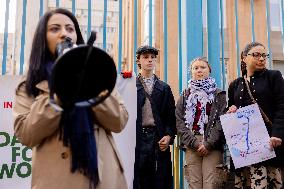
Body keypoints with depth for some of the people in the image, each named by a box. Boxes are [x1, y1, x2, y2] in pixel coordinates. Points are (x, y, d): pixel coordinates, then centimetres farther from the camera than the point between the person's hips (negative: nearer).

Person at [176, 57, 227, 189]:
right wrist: (194, 143, -7)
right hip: (191, 146, 2)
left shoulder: (219, 95, 11)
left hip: (213, 146, -1)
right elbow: (180, 122, 5)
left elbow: (221, 121, -1)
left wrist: (209, 143, -11)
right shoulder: (185, 96, 15)